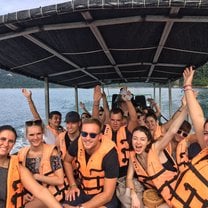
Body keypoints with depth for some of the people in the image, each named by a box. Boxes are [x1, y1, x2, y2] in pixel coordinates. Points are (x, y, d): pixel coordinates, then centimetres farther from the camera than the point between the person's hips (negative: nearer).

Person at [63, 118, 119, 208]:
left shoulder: (109, 153, -27)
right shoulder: (78, 143, -15)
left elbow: (107, 194, -22)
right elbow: (67, 161, 10)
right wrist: (73, 185, 2)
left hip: (103, 196, -3)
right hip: (82, 191, 3)